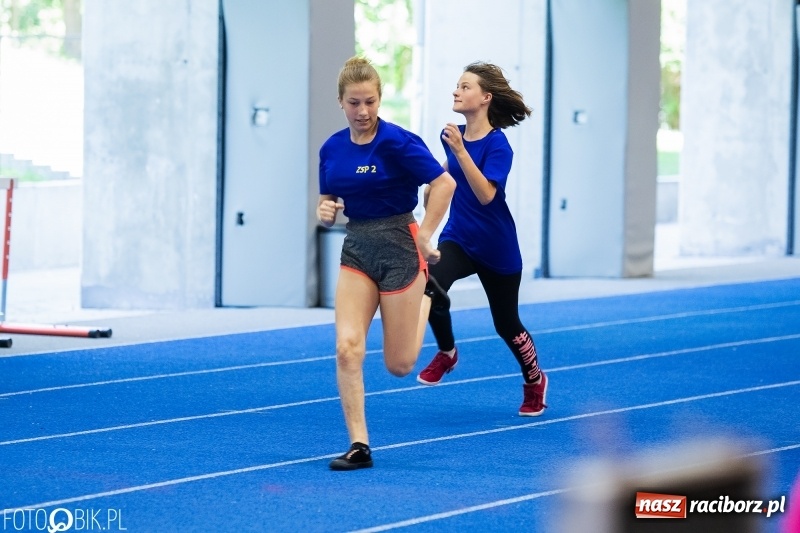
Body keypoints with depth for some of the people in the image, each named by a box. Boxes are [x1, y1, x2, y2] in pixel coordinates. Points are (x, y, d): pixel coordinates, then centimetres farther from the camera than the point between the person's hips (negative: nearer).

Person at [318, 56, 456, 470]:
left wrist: (423, 238, -16)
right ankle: (359, 446, -8)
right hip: (356, 251, 5)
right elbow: (328, 204, 16)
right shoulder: (332, 149, 3)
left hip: (398, 248, -5)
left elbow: (444, 183, -17)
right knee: (347, 348, -13)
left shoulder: (396, 141, -15)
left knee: (399, 365, 3)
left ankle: (425, 300, 35)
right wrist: (325, 212, -8)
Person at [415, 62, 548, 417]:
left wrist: (460, 151, -39)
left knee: (506, 325, 11)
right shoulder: (453, 135, -1)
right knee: (430, 286, -28)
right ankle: (446, 352, -3)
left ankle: (534, 381, 39)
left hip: (496, 249, -4)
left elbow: (486, 194, -34)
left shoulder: (497, 144, -19)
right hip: (458, 238, 4)